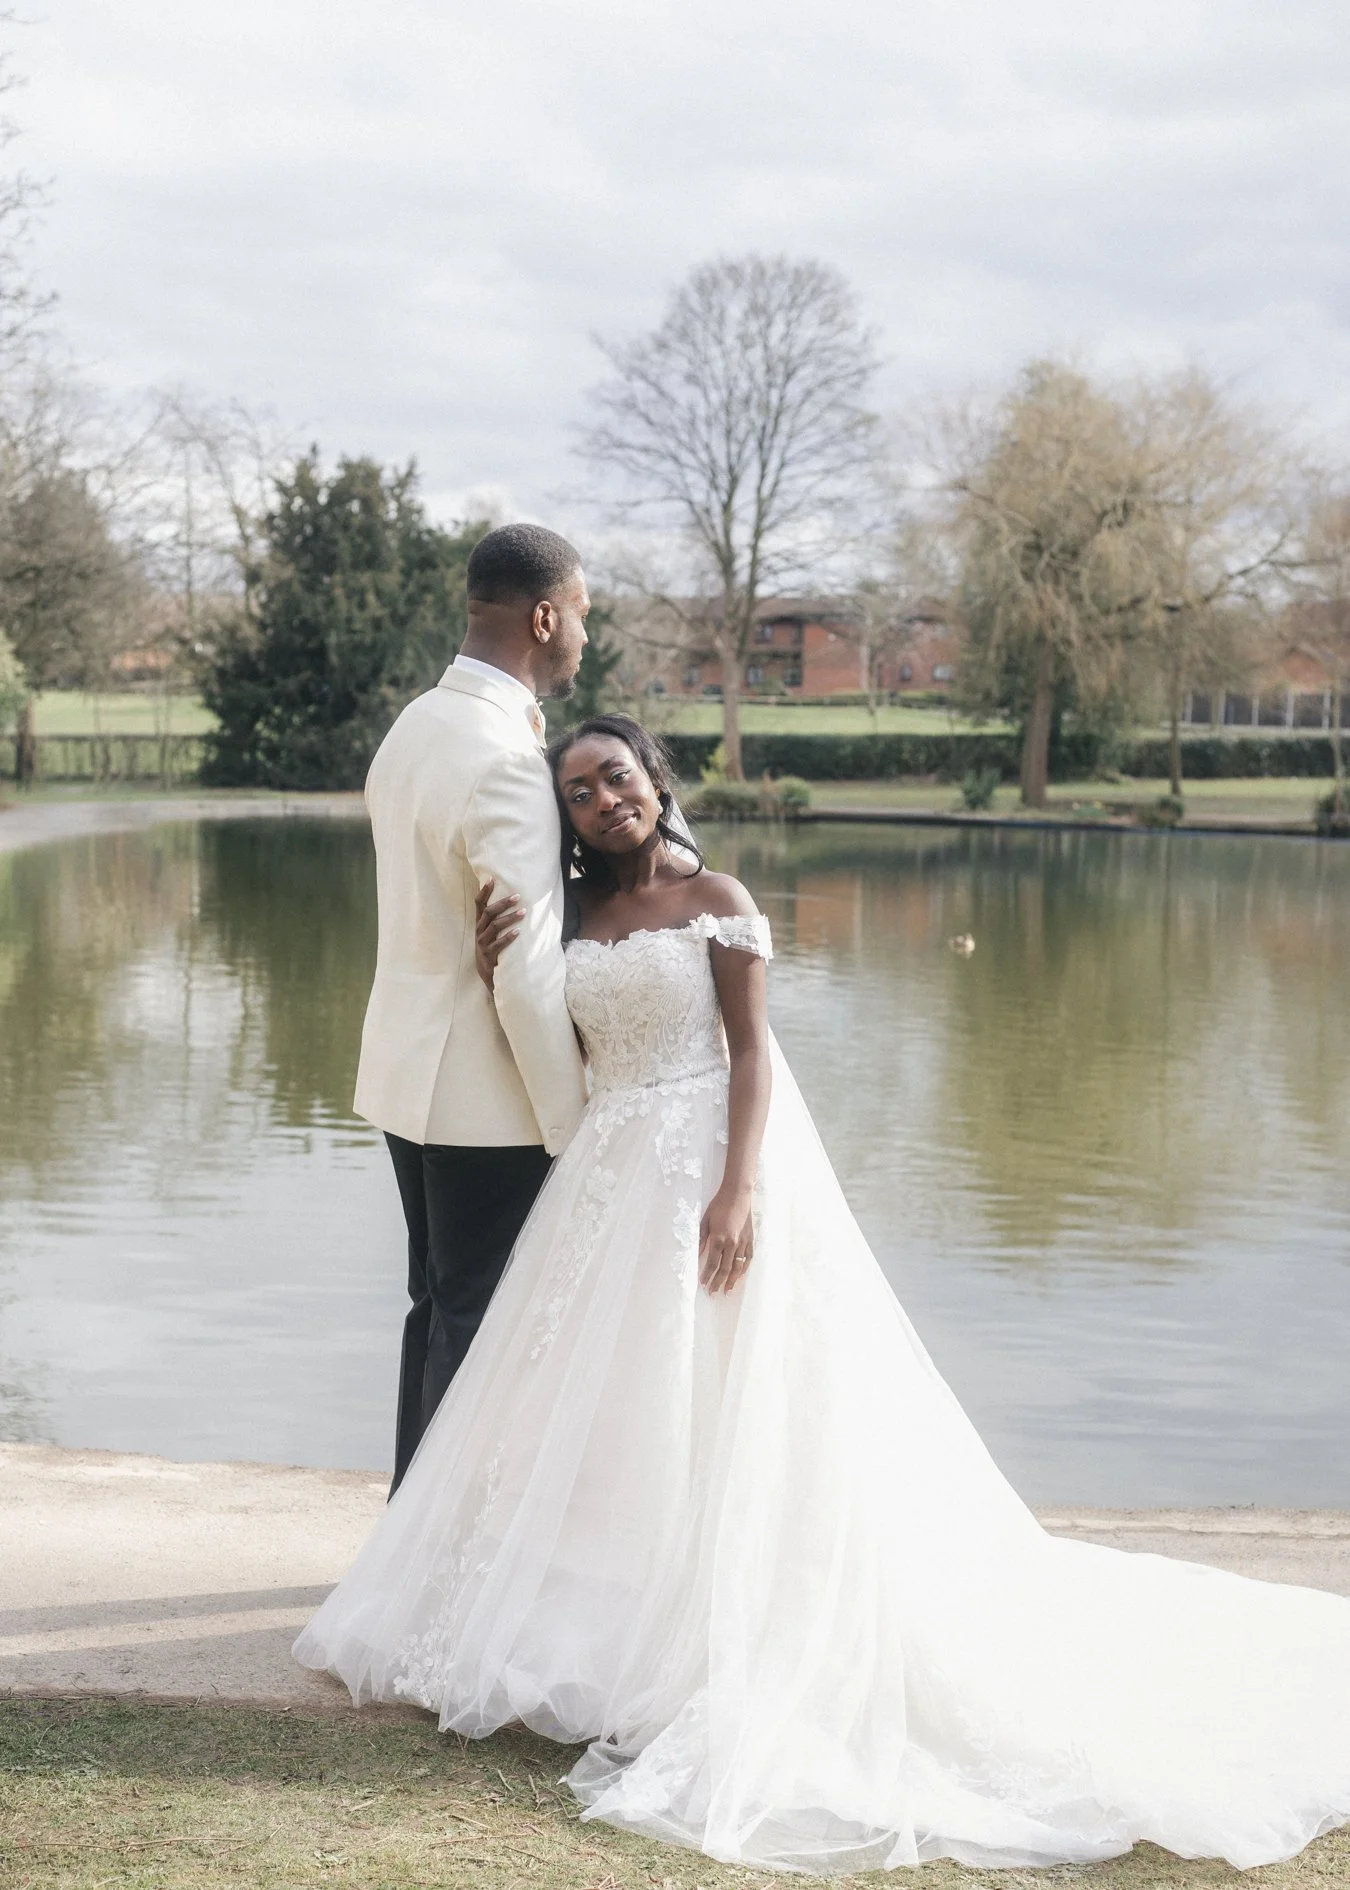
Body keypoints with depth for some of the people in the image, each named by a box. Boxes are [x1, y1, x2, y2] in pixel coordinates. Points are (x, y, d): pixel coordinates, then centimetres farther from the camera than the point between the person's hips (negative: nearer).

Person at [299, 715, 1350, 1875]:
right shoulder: (576, 919, 12)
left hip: (704, 1173, -6)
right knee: (599, 1418, 8)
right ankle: (596, 1633, 18)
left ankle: (730, 1662, -2)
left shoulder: (715, 901, -5)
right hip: (608, 1175, 7)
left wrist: (742, 1189, -21)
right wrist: (502, 975, -5)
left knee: (712, 1420, -6)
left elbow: (752, 1053, -10)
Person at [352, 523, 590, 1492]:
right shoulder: (506, 763, -22)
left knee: (438, 1306, 18)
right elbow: (526, 974, -22)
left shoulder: (414, 727, 8)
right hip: (487, 1091, -9)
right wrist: (576, 1128, -15)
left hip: (411, 1072, 9)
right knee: (480, 1325, 1)